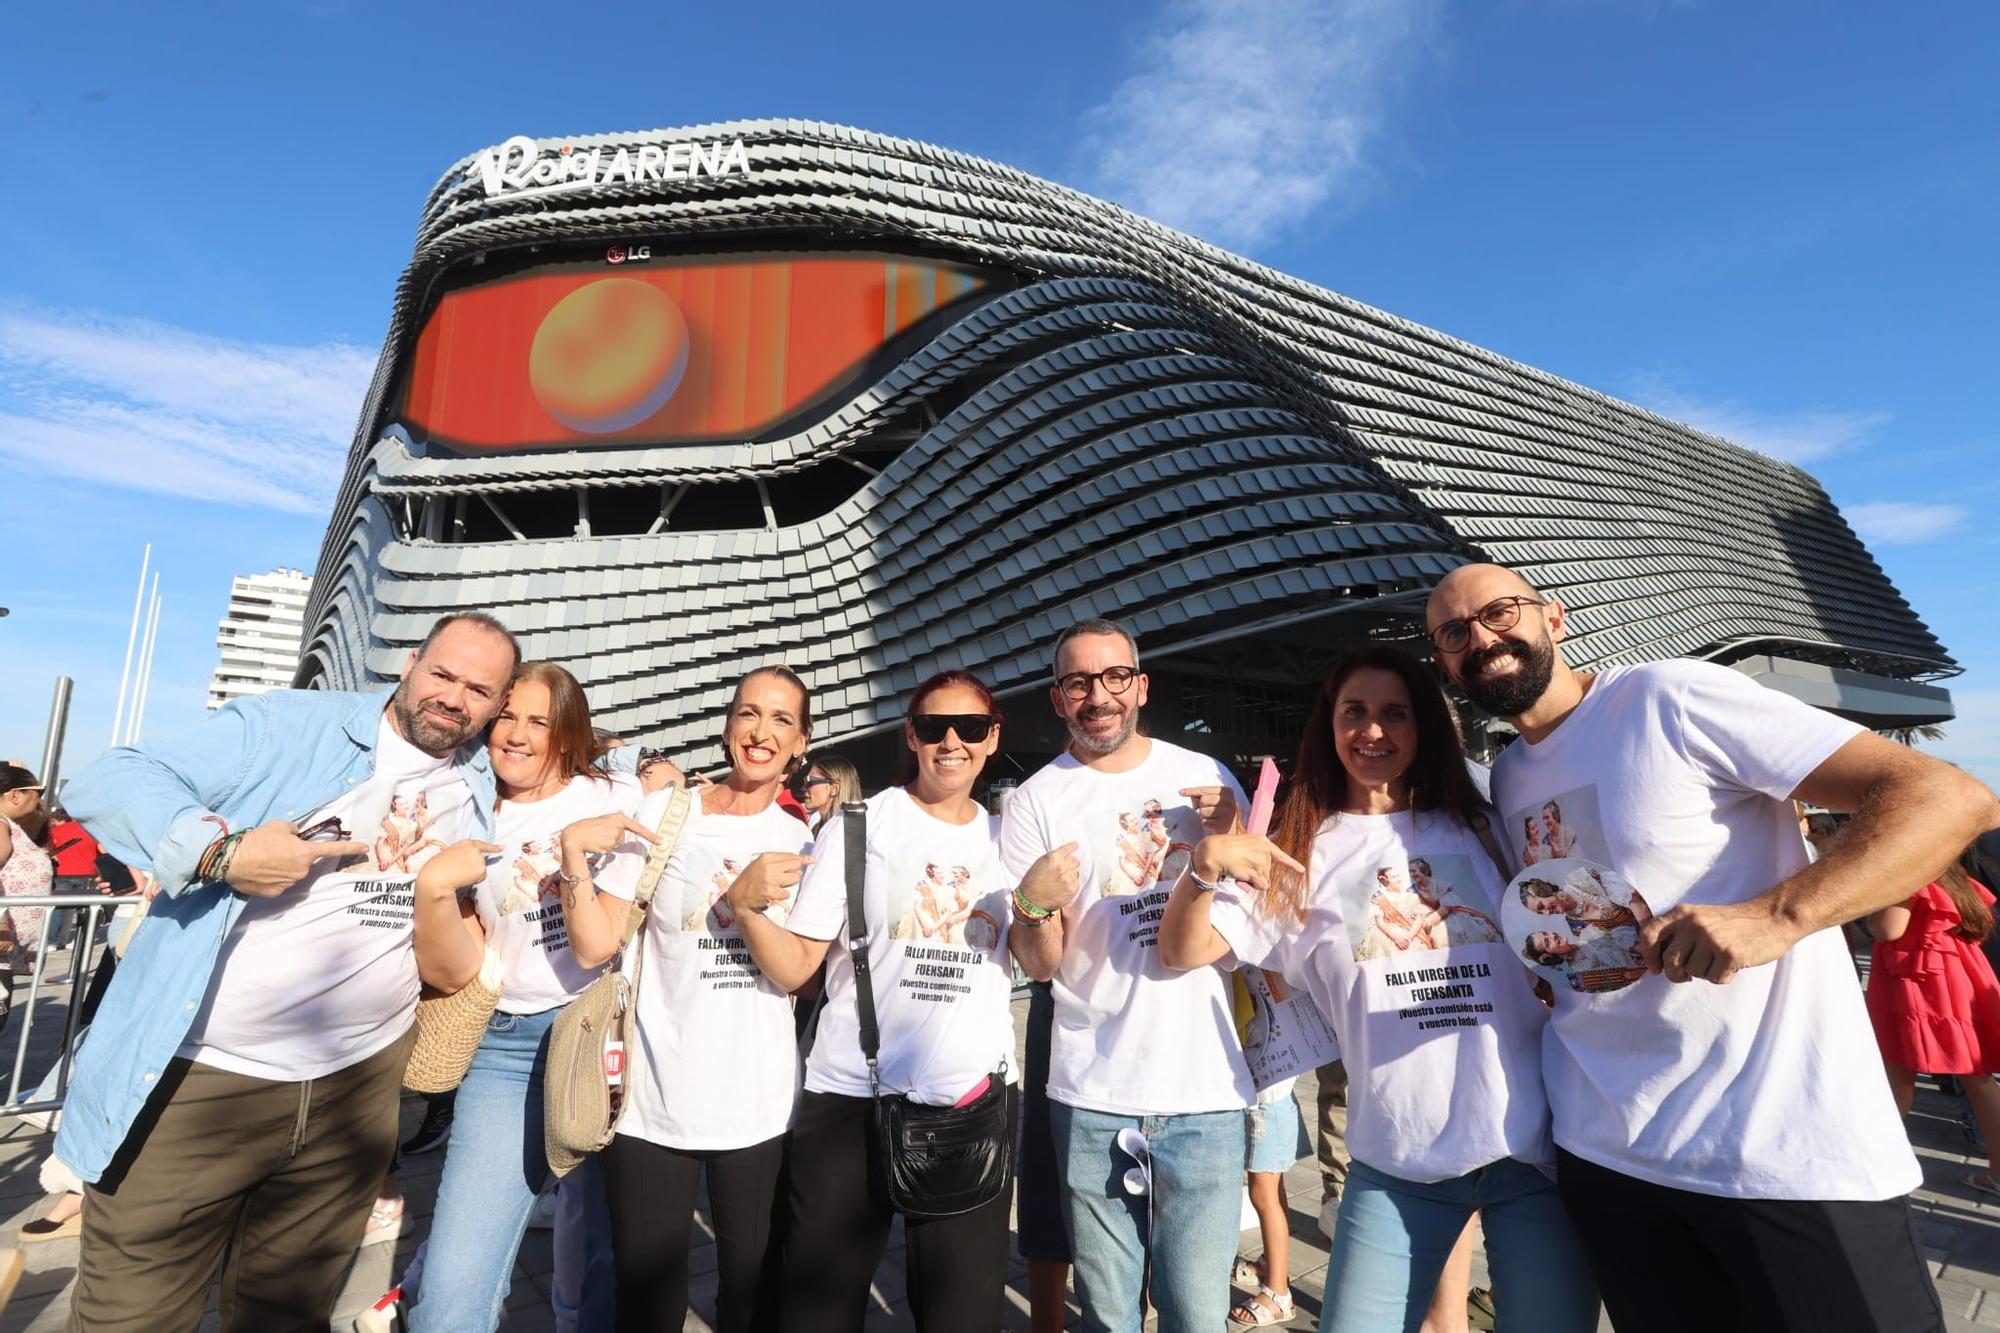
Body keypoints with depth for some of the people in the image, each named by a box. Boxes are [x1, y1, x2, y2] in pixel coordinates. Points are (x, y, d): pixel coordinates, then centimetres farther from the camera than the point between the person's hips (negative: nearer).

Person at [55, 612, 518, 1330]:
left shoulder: (482, 783, 6)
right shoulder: (290, 722, -7)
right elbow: (110, 780, -9)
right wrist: (221, 849, -25)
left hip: (357, 1087, 4)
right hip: (194, 1081, -3)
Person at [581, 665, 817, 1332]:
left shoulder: (802, 842, 1)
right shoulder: (662, 813, -4)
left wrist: (750, 901, -23)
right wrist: (573, 852, -18)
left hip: (760, 1106, 2)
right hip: (652, 1100, -1)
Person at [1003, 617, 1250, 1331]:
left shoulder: (1206, 777, 2)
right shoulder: (1036, 802, -3)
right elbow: (1038, 965, -4)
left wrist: (1230, 840, -9)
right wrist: (1034, 904, -25)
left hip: (1206, 1089, 1)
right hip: (1092, 1098, 0)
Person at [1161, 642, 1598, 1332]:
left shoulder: (1483, 829, 6)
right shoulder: (1301, 854, 2)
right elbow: (1183, 950, -2)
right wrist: (1205, 864, -19)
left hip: (1538, 1141, 1)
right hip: (1398, 1157, -1)